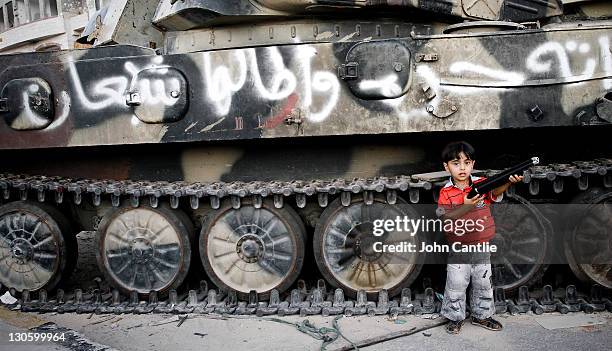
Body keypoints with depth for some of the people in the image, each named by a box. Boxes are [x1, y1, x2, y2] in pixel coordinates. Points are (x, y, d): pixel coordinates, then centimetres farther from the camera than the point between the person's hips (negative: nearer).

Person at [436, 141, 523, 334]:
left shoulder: (481, 184, -5)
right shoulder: (446, 193, -9)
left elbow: (495, 192, -24)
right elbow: (444, 217, -20)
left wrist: (509, 182, -45)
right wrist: (466, 207, -34)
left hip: (482, 246, 2)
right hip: (459, 249, -2)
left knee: (483, 283, 16)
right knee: (456, 284, 6)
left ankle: (481, 315, 34)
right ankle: (455, 317, 24)